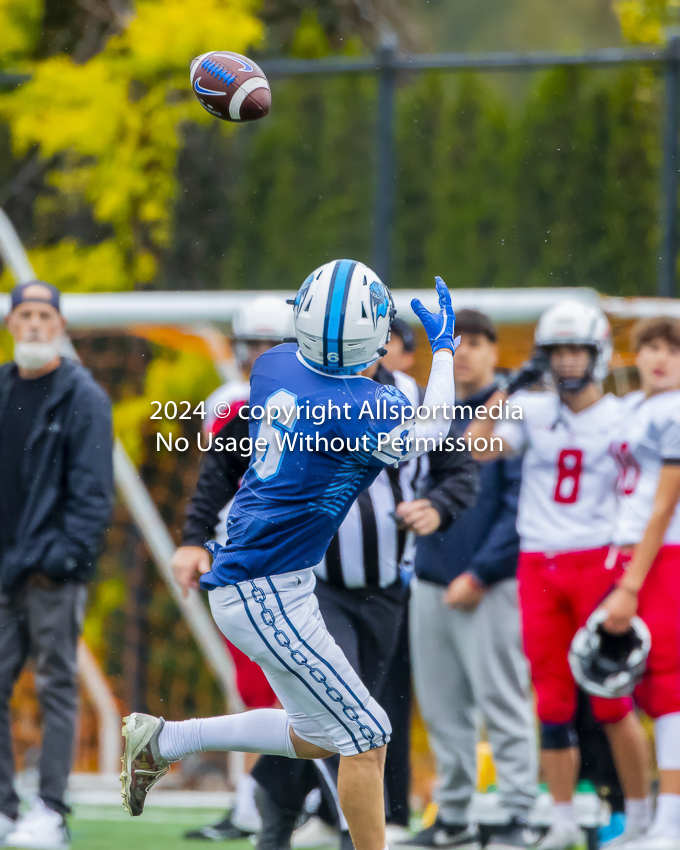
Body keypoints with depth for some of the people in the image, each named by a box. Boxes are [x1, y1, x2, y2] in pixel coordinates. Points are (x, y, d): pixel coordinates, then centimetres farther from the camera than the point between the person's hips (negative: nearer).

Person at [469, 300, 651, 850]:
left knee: (612, 699, -4)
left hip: (597, 561, -3)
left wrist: (629, 577, -7)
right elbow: (475, 449, -6)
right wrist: (508, 391, -9)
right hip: (538, 565, 3)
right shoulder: (533, 411, 7)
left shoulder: (622, 420, 0)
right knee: (552, 700, 4)